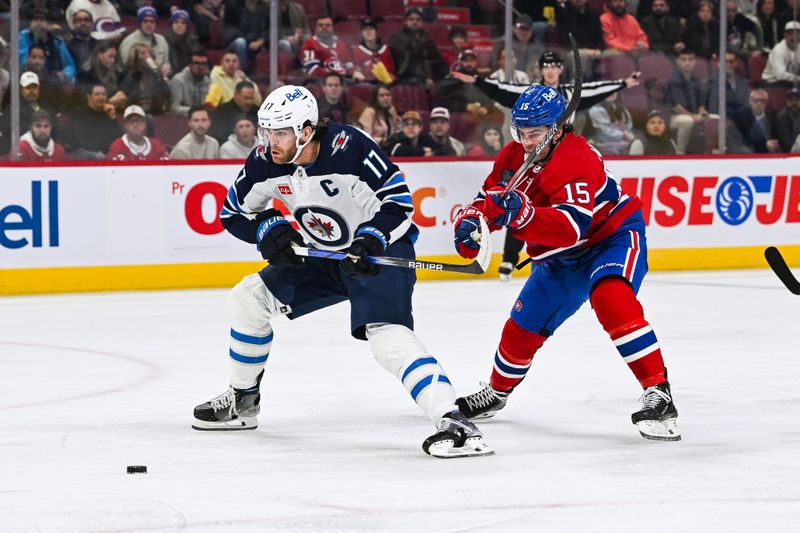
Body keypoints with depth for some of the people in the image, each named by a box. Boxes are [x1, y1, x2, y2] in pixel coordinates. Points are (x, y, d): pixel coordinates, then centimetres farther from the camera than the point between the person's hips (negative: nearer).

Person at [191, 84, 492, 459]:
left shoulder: (348, 148, -28)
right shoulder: (266, 161, -10)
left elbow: (398, 199, -24)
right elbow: (234, 212, 4)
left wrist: (371, 239, -37)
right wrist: (270, 230, -14)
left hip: (381, 250, -8)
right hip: (321, 256, 8)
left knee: (387, 334, -29)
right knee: (249, 298, 5)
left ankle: (454, 424, -40)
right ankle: (242, 402, 23)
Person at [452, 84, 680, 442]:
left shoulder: (577, 161, -32)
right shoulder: (512, 157, -7)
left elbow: (571, 227, -43)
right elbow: (488, 199, 4)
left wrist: (521, 214, -57)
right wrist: (470, 222, -20)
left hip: (614, 235, -8)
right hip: (561, 258, 8)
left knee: (611, 298, -37)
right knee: (523, 328, 14)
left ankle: (658, 394, -40)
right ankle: (496, 392, 44)